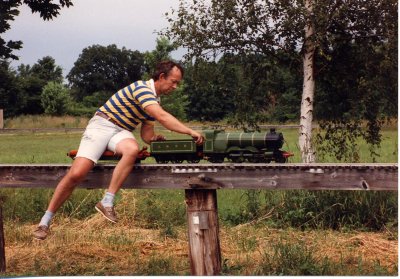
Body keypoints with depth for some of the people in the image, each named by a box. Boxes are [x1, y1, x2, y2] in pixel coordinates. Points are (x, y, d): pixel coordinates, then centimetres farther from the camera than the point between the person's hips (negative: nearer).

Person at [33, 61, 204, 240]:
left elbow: (146, 136, 17)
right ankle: (45, 221, -6)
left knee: (132, 149, -31)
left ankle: (107, 202, -30)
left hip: (122, 131, 7)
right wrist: (190, 132, -26)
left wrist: (156, 138, -4)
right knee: (76, 174, -20)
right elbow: (162, 117, -26)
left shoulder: (154, 100, 14)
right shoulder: (142, 88, -15)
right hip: (101, 125, -7)